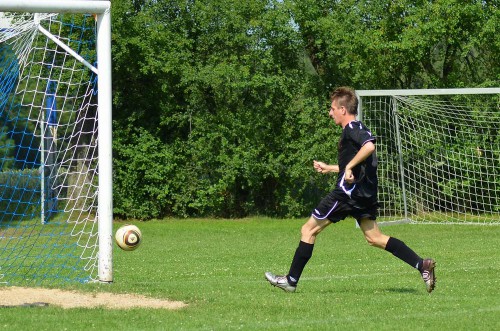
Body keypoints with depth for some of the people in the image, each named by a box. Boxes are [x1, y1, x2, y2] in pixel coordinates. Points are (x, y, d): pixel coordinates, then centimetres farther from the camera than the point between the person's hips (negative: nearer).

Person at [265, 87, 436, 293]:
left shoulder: (352, 129, -9)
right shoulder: (357, 129, 21)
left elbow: (369, 146, -30)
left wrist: (349, 167, -25)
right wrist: (328, 168, 37)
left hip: (349, 192, -10)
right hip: (365, 195, 10)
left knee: (309, 229, -1)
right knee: (374, 238, 10)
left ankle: (291, 280, 3)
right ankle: (422, 265, -2)